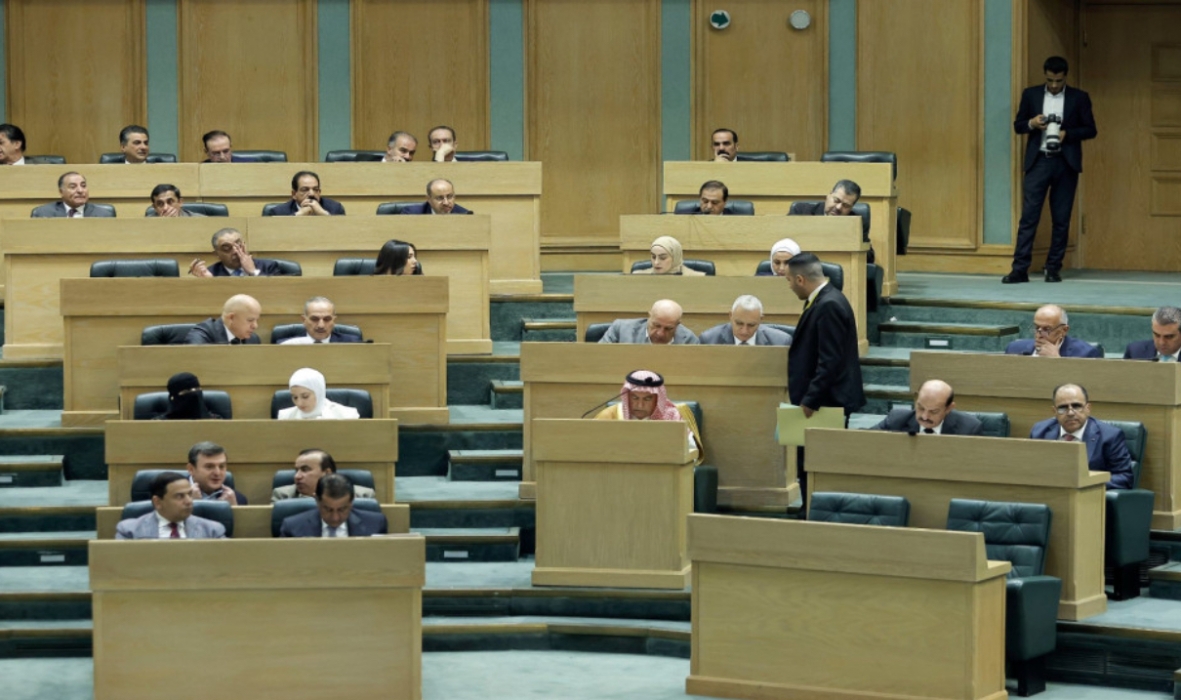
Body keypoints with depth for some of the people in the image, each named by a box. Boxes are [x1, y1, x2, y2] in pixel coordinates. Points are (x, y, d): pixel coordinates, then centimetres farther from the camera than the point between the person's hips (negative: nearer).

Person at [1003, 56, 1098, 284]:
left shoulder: (1079, 98, 5)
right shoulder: (1031, 94, 8)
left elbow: (1091, 130, 5)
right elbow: (1018, 125, 11)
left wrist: (1067, 133, -12)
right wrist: (1032, 124, -10)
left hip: (1065, 163, 0)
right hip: (1038, 161, 0)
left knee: (1061, 219, 2)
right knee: (1029, 216, -7)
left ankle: (1053, 269, 10)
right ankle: (1020, 269, -9)